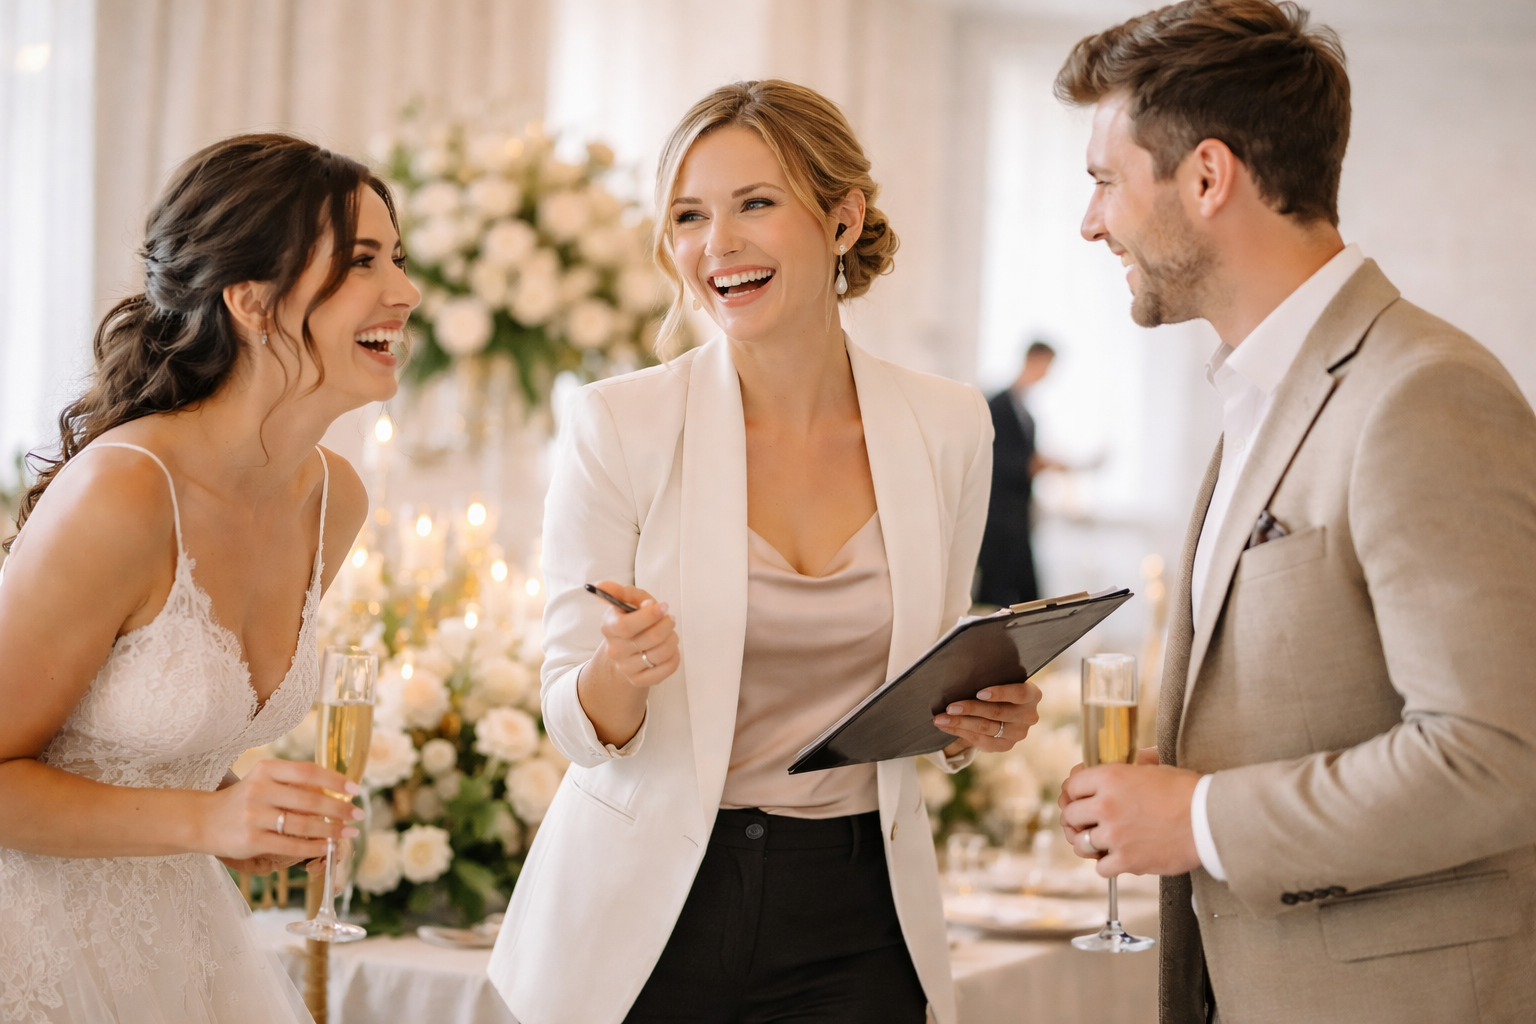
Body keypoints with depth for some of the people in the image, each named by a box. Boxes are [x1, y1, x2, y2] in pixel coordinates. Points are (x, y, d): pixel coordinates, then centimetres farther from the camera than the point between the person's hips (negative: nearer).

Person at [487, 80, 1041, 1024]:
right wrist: (619, 673, -27)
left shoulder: (947, 430, -1)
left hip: (855, 921, 2)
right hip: (648, 914, -2)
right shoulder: (619, 425, -9)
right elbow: (579, 723, -6)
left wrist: (978, 724, -10)